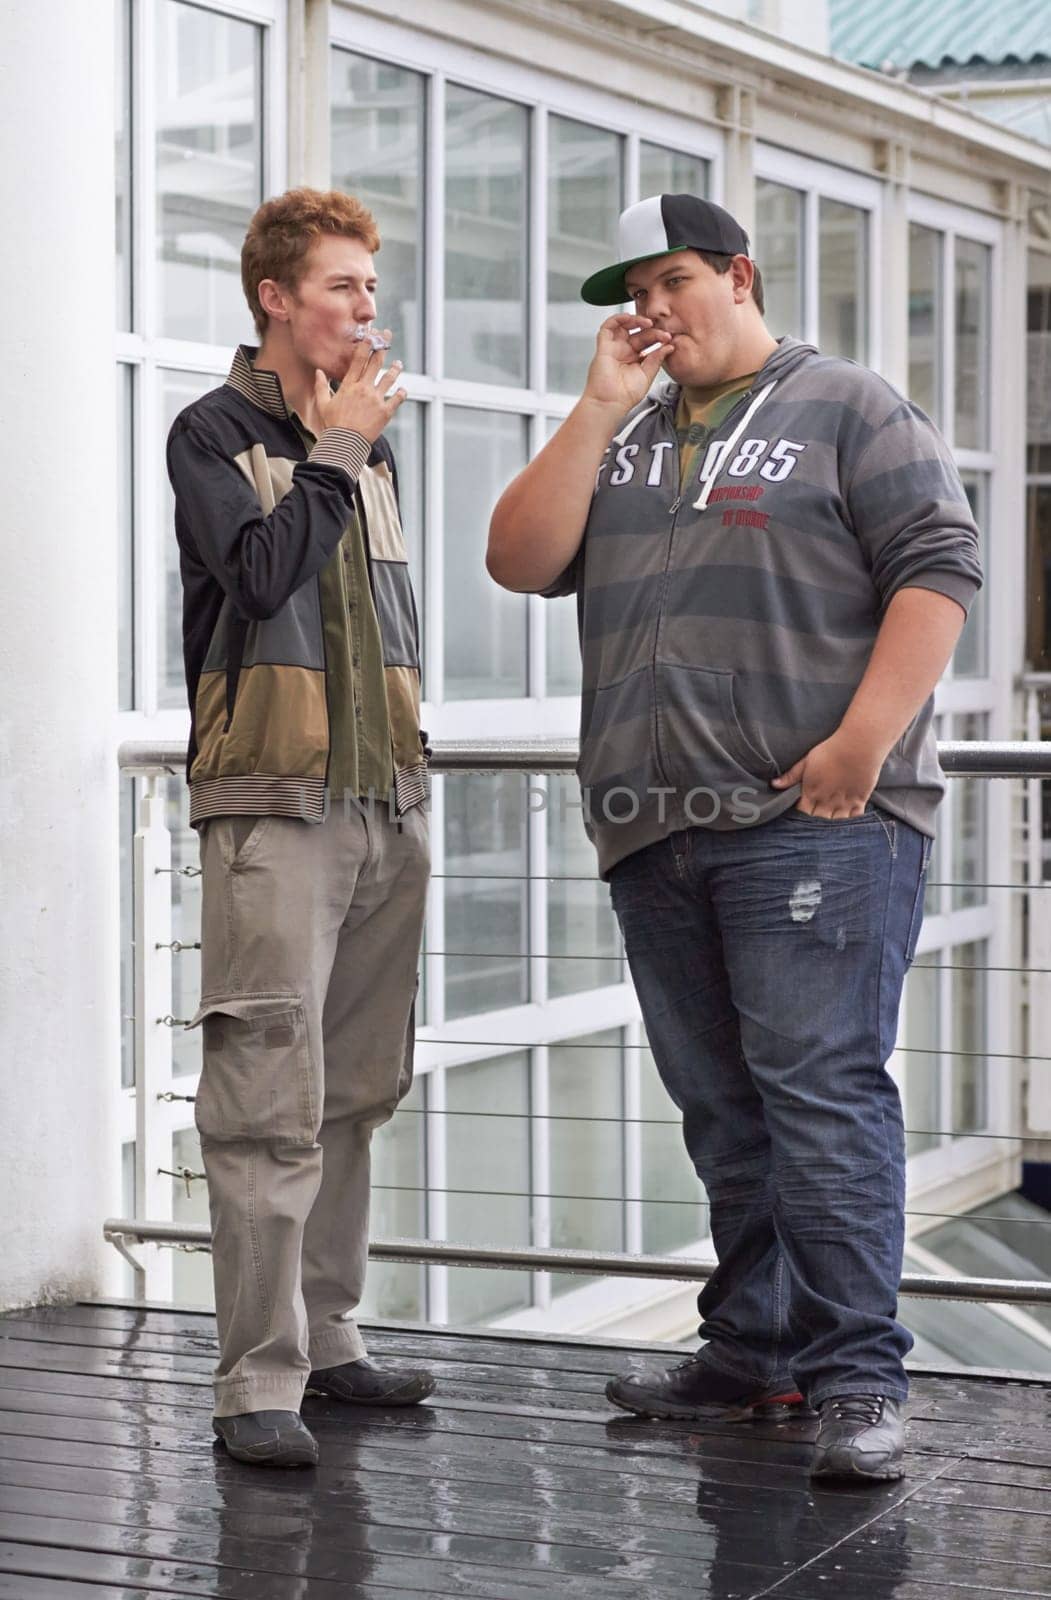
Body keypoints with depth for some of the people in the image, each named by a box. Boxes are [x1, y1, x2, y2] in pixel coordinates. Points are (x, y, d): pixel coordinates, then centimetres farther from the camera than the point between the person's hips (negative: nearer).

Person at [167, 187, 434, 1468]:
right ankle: (258, 1379, -7)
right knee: (270, 1104, -10)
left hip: (384, 807, 7)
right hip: (274, 809, -7)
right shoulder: (217, 433, 0)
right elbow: (262, 569, -17)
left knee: (354, 1093, 10)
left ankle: (325, 1332, 20)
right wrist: (333, 449, -7)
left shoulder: (366, 442, 20)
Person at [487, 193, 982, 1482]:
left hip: (815, 820, -6)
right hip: (655, 831, 6)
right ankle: (753, 1351, 17)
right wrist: (600, 409, 3)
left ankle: (857, 1382, -11)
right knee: (721, 1107, 9)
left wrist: (861, 743, -15)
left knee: (821, 1088, -12)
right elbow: (520, 561, 9)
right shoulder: (619, 440, 22)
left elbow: (937, 569, -4)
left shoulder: (847, 410, 5)